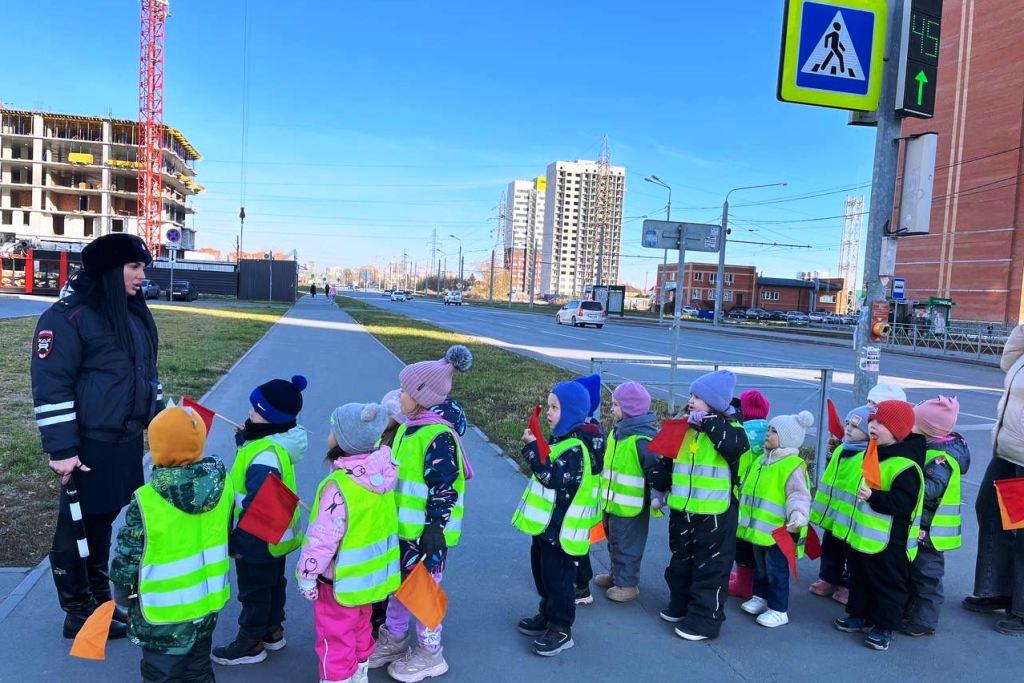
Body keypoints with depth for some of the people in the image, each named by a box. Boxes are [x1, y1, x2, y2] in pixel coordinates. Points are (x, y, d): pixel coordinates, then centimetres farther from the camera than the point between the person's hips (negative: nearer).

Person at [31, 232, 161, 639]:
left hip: (128, 441, 8)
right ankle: (79, 614, 20)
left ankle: (99, 598, 33)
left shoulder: (134, 314, 11)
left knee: (104, 521, 19)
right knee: (77, 526, 7)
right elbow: (51, 388, -16)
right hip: (90, 445, -7)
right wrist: (61, 449, -18)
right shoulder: (67, 317, -14)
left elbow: (147, 372, 20)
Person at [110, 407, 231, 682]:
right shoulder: (221, 483, -11)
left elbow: (128, 555, -12)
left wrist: (123, 592, 7)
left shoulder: (147, 501, -25)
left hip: (165, 613, -5)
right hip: (210, 602, 5)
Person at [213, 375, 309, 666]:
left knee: (253, 590, 11)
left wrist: (236, 540, -25)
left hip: (259, 541, -9)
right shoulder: (277, 442, -3)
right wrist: (245, 437, 5)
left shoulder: (264, 455, -33)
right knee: (273, 583, 25)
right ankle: (273, 630, 43)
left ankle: (250, 643, 30)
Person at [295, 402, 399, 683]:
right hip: (373, 573, 8)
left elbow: (322, 538, -26)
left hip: (342, 581, -8)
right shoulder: (384, 473, -9)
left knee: (334, 639, 13)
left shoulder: (338, 485, -31)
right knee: (360, 629, 28)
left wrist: (306, 575, -13)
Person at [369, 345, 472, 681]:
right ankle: (394, 639, 42)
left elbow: (444, 488, -23)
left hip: (425, 531, -9)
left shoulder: (438, 435, -24)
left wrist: (435, 528, -22)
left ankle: (430, 653, 27)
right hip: (402, 526, 9)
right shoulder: (410, 426, 6)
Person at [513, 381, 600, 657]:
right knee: (542, 572, 22)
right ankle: (547, 615, 38)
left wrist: (533, 448, -27)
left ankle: (561, 629, 16)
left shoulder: (575, 448, -23)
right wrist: (533, 448, 6)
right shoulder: (562, 440, 9)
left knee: (557, 578, 2)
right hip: (546, 523, 10)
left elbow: (552, 477, -30)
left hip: (562, 528, -10)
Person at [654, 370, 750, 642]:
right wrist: (660, 490, 20)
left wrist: (709, 421, -30)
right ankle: (680, 606, 37)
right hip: (681, 510, 7)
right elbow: (668, 462, 17)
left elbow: (736, 445, -35)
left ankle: (705, 619, 15)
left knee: (710, 568, 4)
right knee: (680, 561, 20)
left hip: (714, 514, -7)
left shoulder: (728, 427, -10)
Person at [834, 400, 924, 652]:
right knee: (860, 577, 21)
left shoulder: (906, 466, -23)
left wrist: (874, 496, -35)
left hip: (889, 541, -9)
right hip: (864, 535, 9)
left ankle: (884, 627, 21)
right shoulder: (878, 453, 6)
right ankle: (859, 615, 36)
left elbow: (904, 503, -29)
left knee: (887, 584, 8)